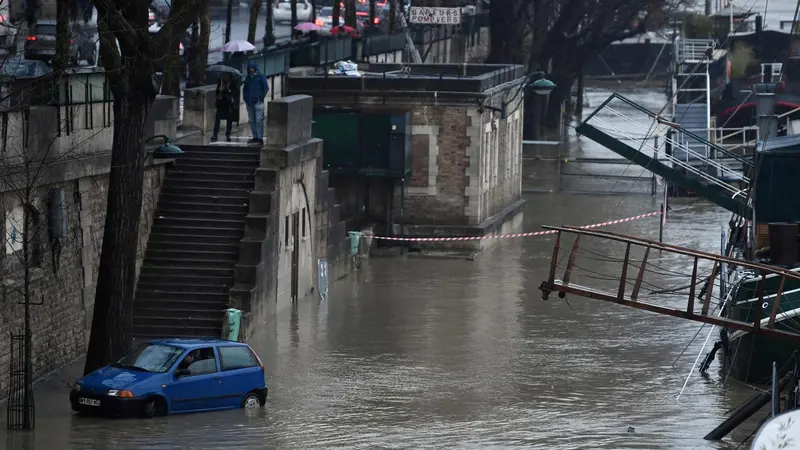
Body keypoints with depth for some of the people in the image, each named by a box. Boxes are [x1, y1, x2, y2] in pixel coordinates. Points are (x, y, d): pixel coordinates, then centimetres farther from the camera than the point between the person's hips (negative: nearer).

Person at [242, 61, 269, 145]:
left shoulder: (260, 77, -2)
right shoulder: (248, 78, 15)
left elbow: (266, 88, -5)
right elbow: (244, 88, 25)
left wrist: (261, 98, -9)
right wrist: (245, 98, 13)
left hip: (258, 103, -6)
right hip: (249, 103, 6)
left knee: (259, 121, -10)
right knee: (252, 121, 9)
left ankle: (260, 138, -10)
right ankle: (255, 137, 16)